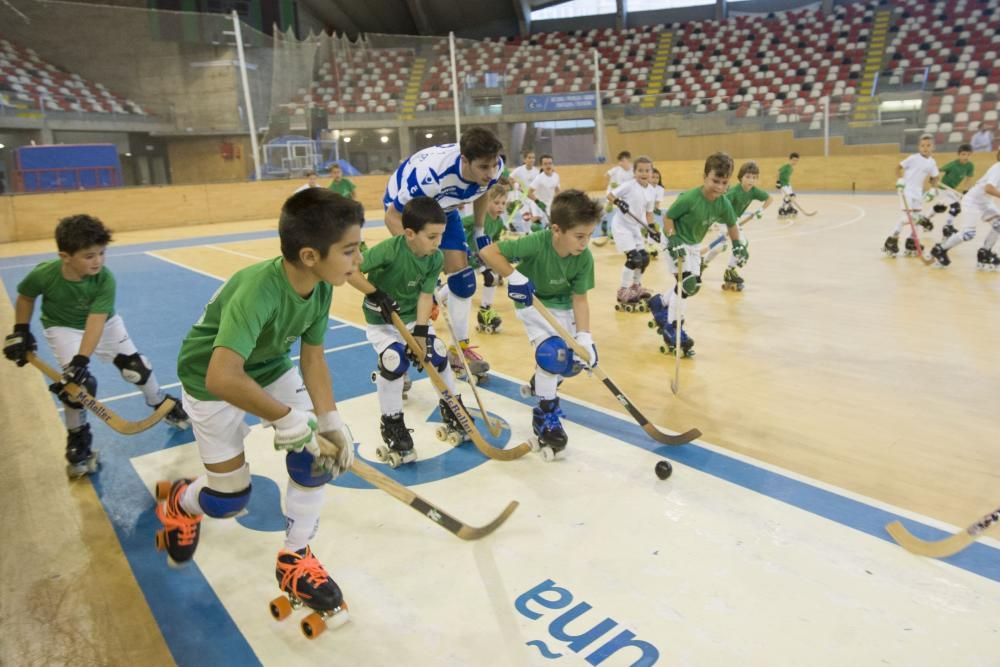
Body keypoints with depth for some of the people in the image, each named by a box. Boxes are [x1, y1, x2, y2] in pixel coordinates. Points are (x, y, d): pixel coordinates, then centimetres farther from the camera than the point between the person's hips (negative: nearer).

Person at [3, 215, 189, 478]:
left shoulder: (105, 279, -31)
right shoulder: (44, 274, -28)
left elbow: (95, 323, -37)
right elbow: (25, 297, -4)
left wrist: (81, 360, -45)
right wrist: (21, 331, -6)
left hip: (104, 323, 1)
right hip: (63, 327, -1)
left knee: (136, 366, -1)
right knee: (78, 382, -18)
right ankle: (77, 440, 5)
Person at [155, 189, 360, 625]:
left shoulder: (321, 286, -17)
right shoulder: (258, 291, -39)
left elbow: (313, 358, -10)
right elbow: (222, 377, -47)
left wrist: (330, 420, -19)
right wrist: (286, 416, -36)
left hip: (270, 367, 6)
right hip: (213, 381, -6)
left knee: (318, 452, -6)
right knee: (230, 499, 1)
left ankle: (294, 560, 14)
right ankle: (177, 501, 39)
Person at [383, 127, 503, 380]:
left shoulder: (493, 167, -26)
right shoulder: (430, 174, -43)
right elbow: (392, 216, -31)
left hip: (443, 207, 5)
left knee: (461, 275, -1)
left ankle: (460, 347, 11)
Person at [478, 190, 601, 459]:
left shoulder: (584, 258, -22)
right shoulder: (536, 244, -35)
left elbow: (579, 298, -18)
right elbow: (487, 252, -35)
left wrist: (584, 336, -27)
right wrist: (514, 277, -40)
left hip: (563, 305, 5)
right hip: (531, 301, -5)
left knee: (577, 359, 3)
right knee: (552, 351, -23)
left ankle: (543, 383, 37)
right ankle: (545, 413, -4)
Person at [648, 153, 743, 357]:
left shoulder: (724, 203, -12)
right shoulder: (689, 198, -29)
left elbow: (731, 224, 7)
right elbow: (667, 217, -20)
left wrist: (738, 245, 1)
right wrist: (673, 241, -26)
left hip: (694, 244, 7)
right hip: (675, 241, -7)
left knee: (694, 286, 12)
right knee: (687, 282, -18)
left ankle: (660, 302, 35)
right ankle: (672, 328, -6)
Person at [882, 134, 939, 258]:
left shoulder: (932, 162, 7)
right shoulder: (913, 158, -9)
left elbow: (934, 177, 15)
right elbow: (899, 166, -3)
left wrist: (933, 190, 1)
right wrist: (899, 180, -16)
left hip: (918, 192, 7)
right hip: (907, 190, -7)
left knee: (918, 218, 8)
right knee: (906, 217, -18)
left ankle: (911, 245, 20)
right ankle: (891, 243, -10)